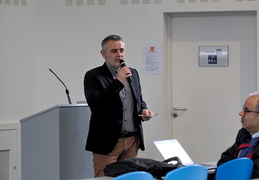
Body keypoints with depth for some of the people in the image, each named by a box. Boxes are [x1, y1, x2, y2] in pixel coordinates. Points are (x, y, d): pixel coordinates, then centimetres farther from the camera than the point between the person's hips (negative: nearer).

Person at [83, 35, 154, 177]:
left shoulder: (133, 73, 14)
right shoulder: (93, 76, -5)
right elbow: (93, 103, -20)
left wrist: (143, 110, 3)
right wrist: (118, 82, -23)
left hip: (132, 140, 5)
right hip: (108, 142, -5)